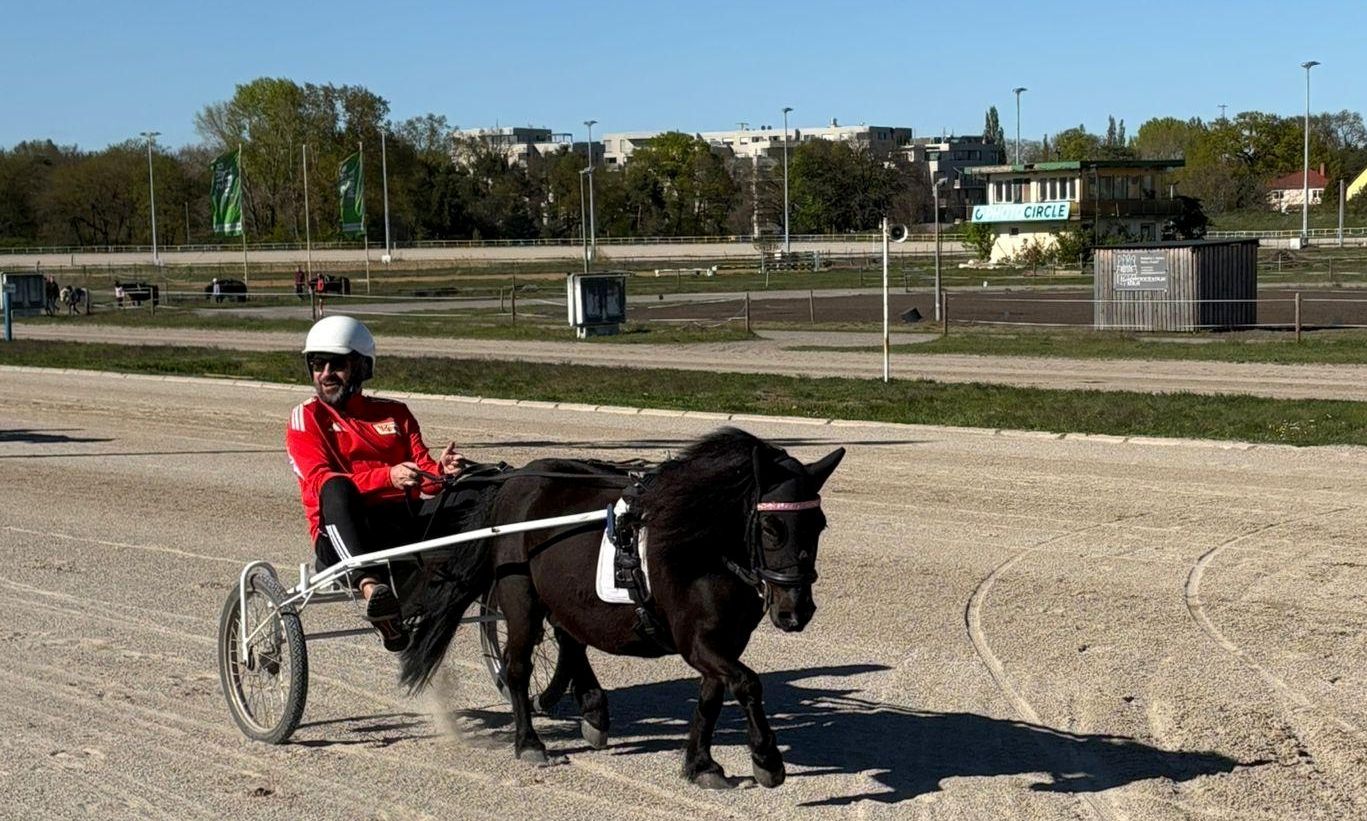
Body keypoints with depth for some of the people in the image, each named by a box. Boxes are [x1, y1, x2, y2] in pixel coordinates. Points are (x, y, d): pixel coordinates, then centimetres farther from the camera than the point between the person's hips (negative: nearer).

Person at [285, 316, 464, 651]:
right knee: (336, 488, -37)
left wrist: (440, 470, -16)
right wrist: (388, 477, -23)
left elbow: (422, 473, 11)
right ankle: (370, 587, -55)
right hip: (341, 541, -3)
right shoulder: (307, 417, 11)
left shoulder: (394, 412, 22)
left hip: (403, 525, 3)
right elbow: (320, 480, -7)